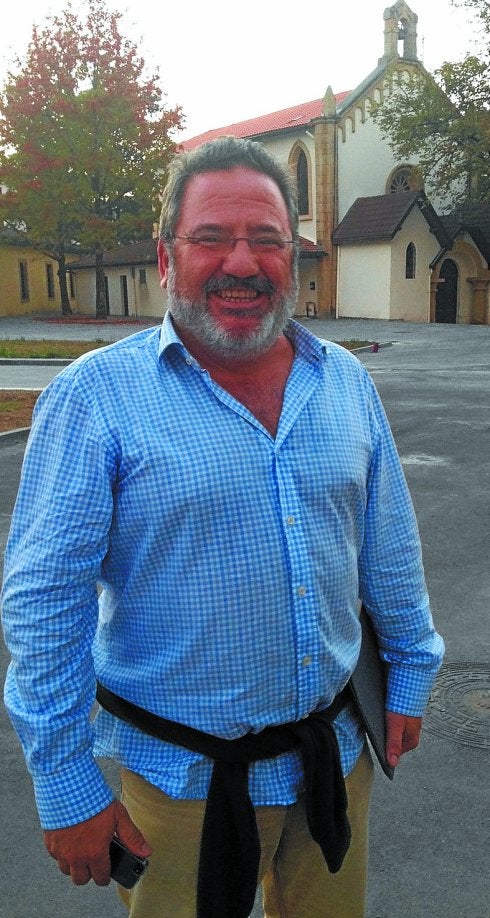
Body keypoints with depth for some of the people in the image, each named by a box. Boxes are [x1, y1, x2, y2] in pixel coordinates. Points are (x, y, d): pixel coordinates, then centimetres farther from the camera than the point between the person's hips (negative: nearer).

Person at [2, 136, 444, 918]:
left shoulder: (346, 380, -1)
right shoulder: (96, 395, -16)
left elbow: (389, 546, 7)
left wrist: (410, 673, 11)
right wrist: (66, 785, -12)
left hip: (337, 750, 5)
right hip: (182, 776, -4)